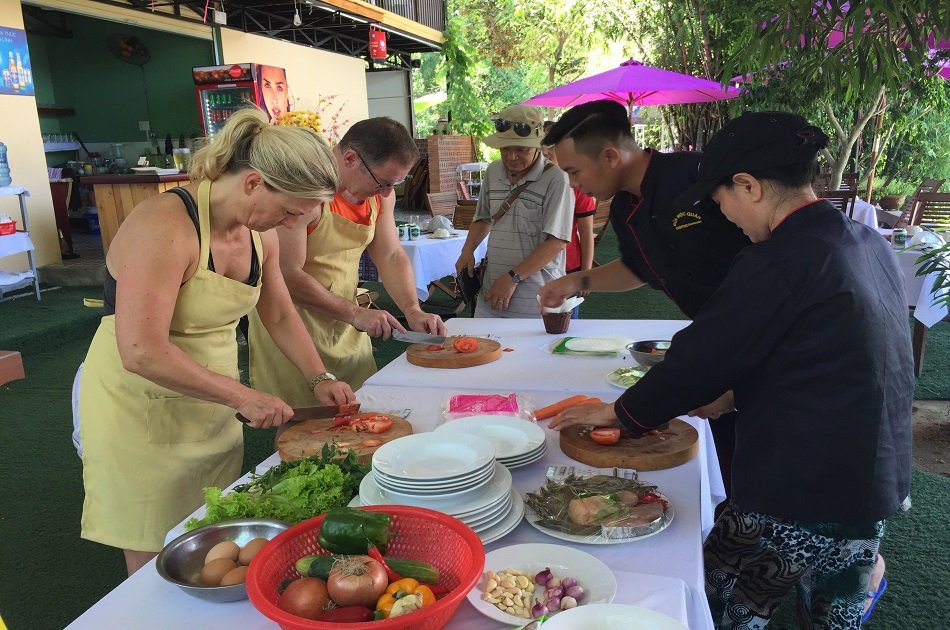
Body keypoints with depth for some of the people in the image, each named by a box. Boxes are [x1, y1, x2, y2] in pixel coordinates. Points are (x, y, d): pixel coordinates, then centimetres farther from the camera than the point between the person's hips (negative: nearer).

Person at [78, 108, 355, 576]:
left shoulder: (259, 232, -1)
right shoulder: (166, 226, -26)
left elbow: (280, 316, 12)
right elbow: (142, 353, -31)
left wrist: (319, 378, 1)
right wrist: (241, 397, -27)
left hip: (210, 408, 7)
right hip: (140, 412, -7)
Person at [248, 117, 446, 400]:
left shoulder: (380, 191, 0)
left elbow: (391, 255, 4)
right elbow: (287, 275, -25)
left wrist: (413, 311, -11)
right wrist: (356, 314, -23)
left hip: (346, 326, 7)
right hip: (291, 324, -6)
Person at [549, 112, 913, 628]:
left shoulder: (782, 260, -22)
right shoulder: (871, 245, 6)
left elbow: (701, 356, -18)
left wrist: (620, 412, -3)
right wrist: (735, 392, 19)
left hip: (797, 505, -8)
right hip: (876, 491, 9)